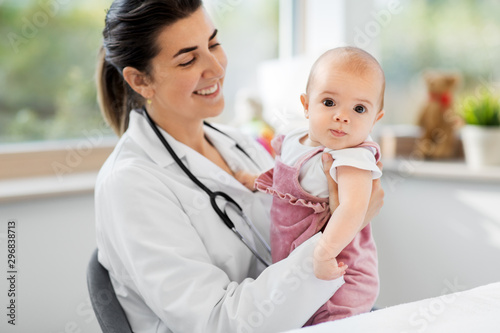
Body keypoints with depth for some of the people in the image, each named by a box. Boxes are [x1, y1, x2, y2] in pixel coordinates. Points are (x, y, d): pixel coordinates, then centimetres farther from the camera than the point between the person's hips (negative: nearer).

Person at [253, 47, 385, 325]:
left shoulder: (353, 159, -23)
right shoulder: (295, 140, 2)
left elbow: (353, 208, -41)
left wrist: (325, 251, -49)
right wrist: (256, 179, 12)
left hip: (339, 280, -8)